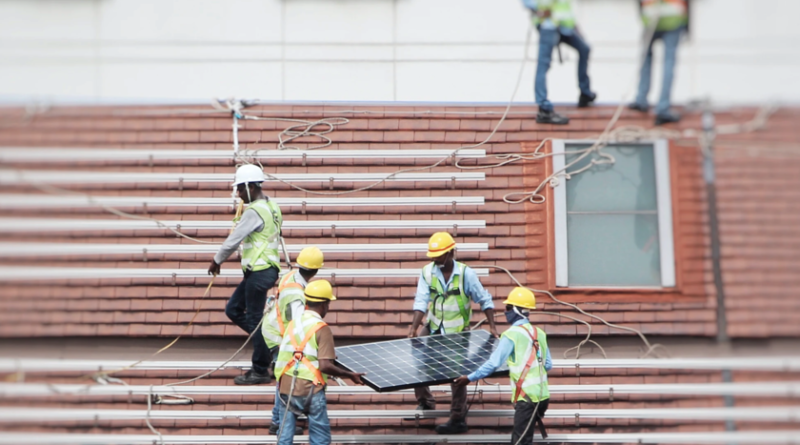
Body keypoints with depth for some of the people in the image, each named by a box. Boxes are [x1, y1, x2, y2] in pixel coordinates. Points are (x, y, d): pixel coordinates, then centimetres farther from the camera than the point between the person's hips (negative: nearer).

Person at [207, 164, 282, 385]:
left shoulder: (254, 212, -17)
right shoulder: (271, 207, 12)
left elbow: (233, 240, -16)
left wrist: (216, 261, -1)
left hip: (259, 273, -10)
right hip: (264, 269, 10)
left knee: (254, 319, -2)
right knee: (233, 310, 15)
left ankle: (260, 371, 6)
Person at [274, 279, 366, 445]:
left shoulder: (293, 323, 8)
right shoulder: (322, 329, -10)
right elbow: (324, 366, -17)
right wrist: (350, 375, -6)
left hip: (285, 387, 5)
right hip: (309, 390, -5)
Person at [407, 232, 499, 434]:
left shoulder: (466, 273, -14)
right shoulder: (427, 272, -8)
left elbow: (484, 300, -7)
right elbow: (421, 301, -16)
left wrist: (492, 326, -13)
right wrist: (414, 327, -27)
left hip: (458, 333, -4)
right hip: (433, 329, 4)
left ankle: (458, 419, 9)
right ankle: (425, 401, 19)